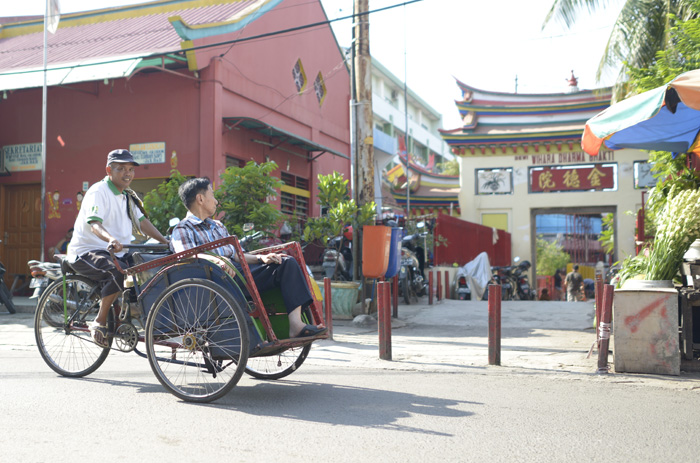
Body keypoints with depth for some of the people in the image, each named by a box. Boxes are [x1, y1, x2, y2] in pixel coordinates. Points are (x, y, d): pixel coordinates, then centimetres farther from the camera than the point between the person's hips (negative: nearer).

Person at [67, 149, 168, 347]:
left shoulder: (127, 195, 14)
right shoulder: (98, 191, -13)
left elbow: (142, 221, 12)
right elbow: (94, 224, -28)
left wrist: (165, 242, 0)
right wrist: (111, 239, -48)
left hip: (115, 253, 8)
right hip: (86, 251, -8)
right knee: (119, 272, -34)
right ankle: (99, 323, -20)